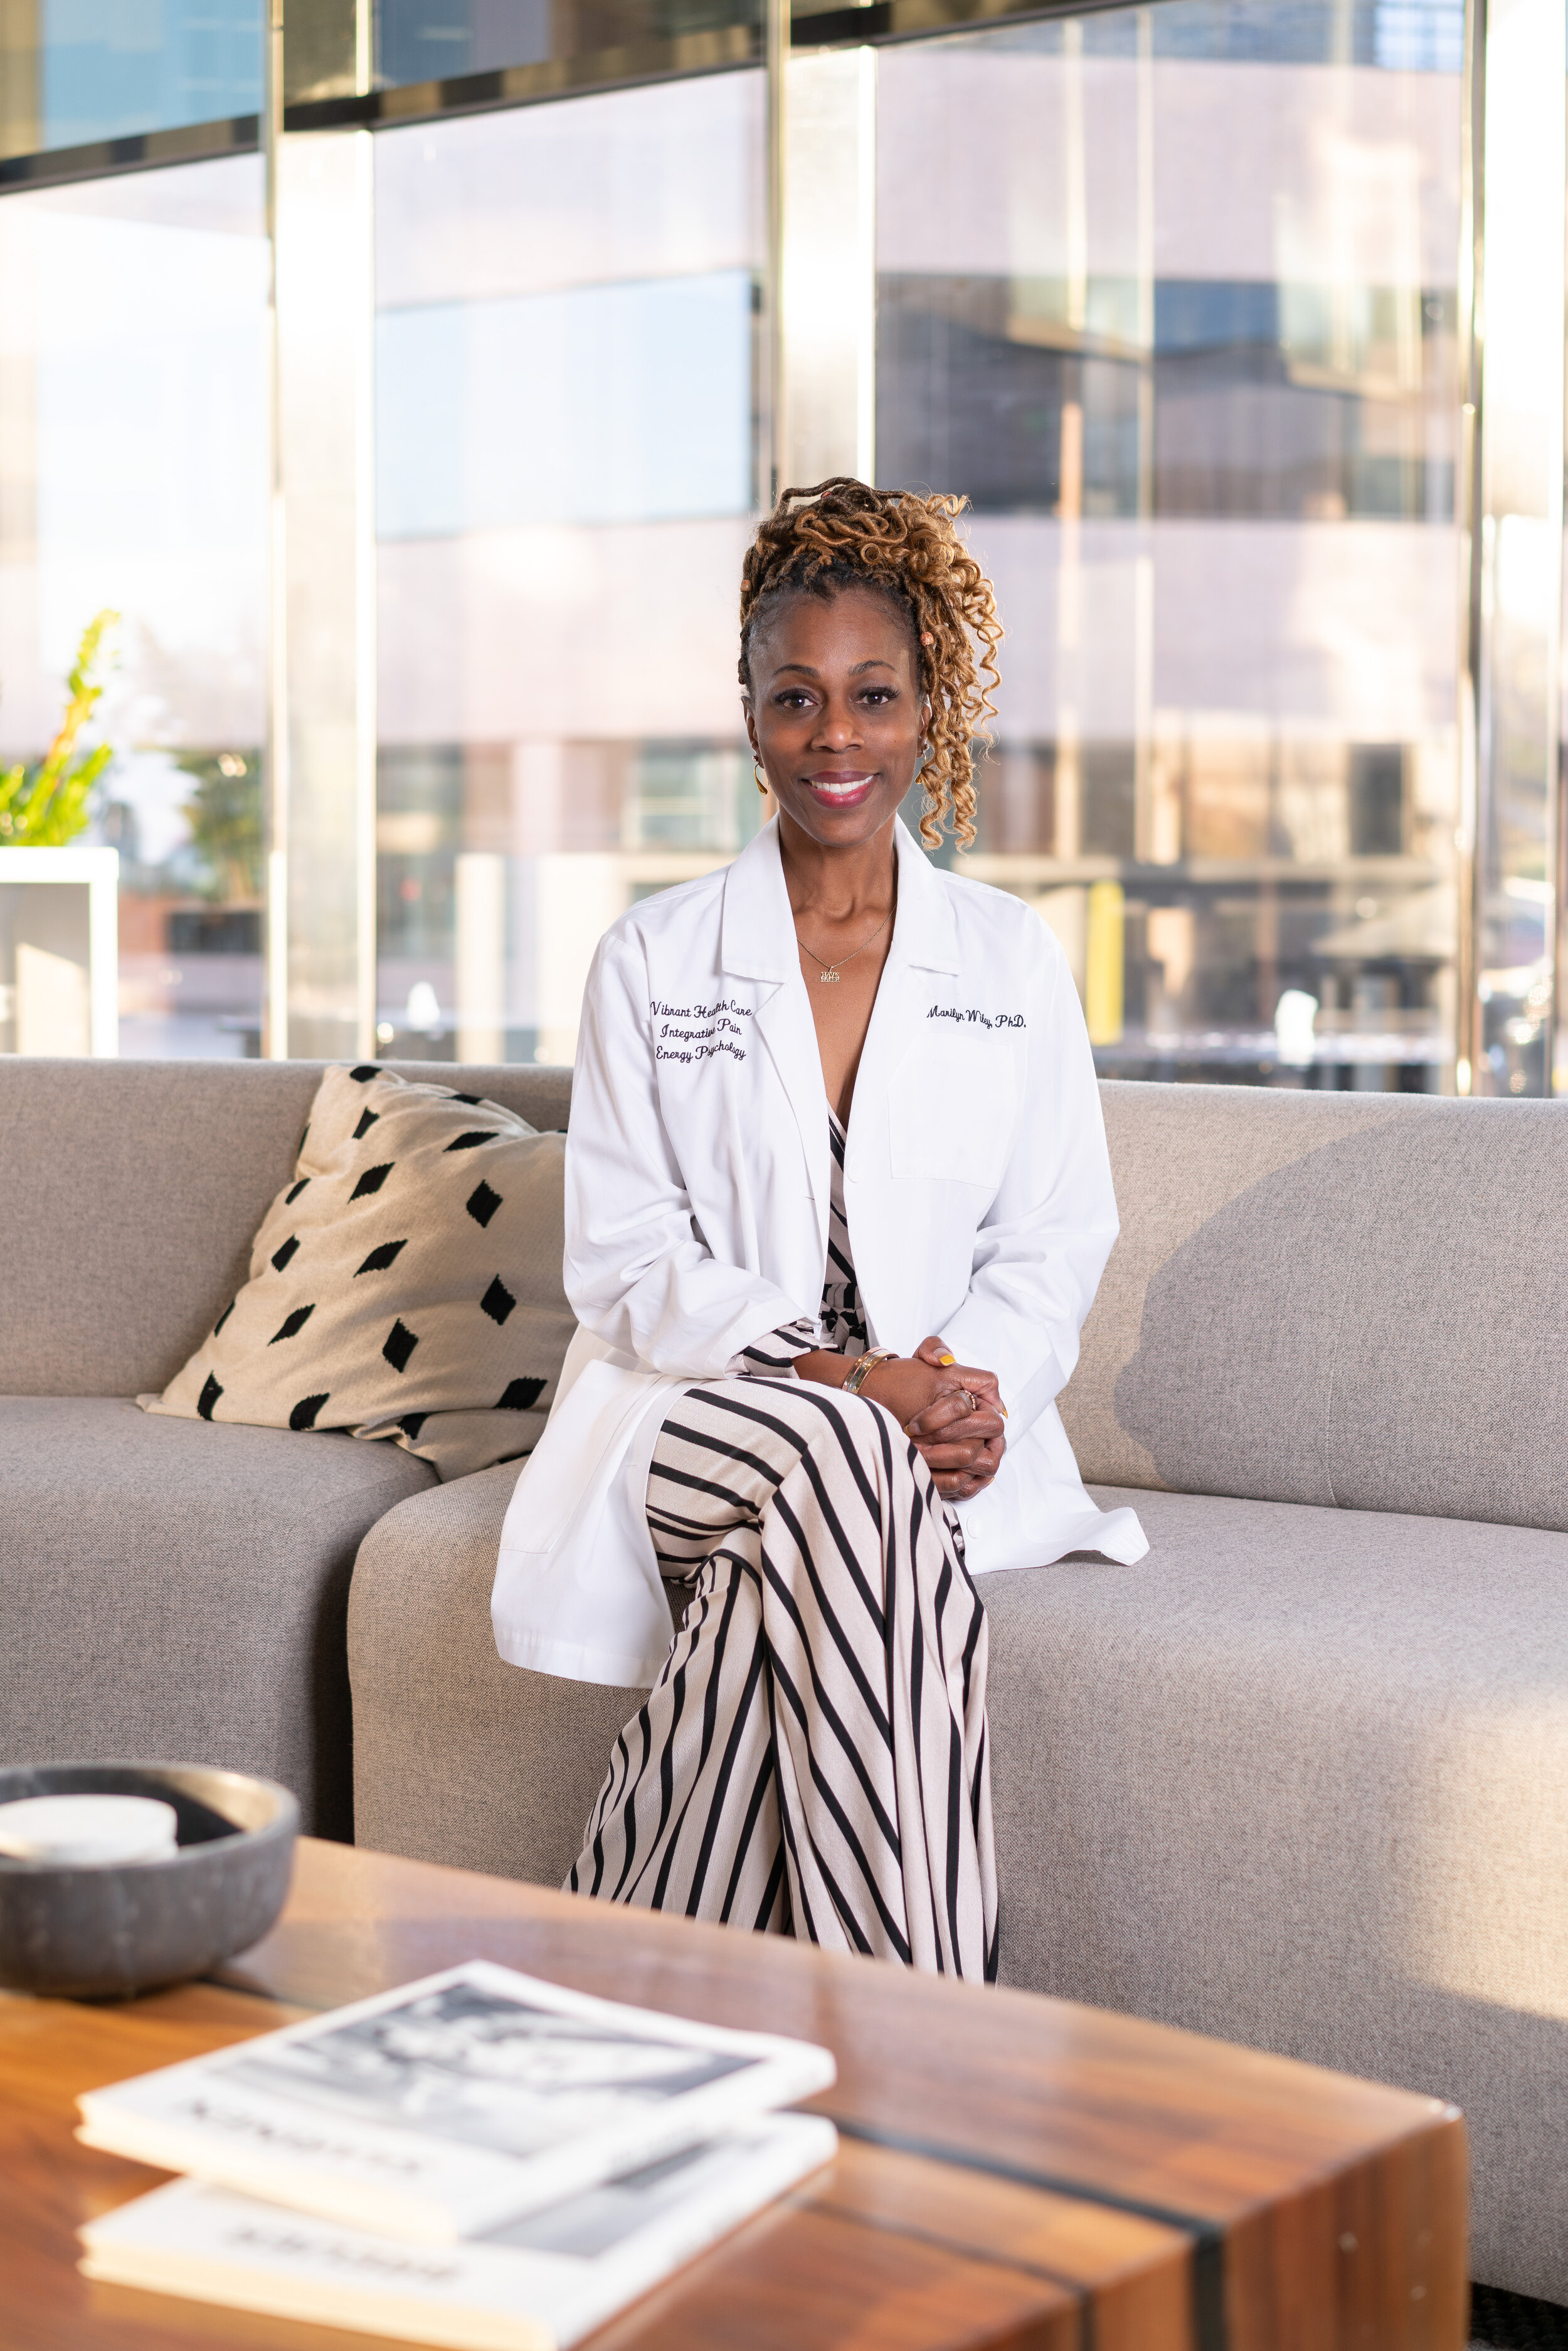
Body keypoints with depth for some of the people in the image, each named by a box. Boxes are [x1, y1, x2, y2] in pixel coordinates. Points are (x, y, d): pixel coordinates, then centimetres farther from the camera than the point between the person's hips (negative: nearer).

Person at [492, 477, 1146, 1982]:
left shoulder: (1013, 960, 11)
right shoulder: (652, 960, 6)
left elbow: (1056, 1241, 10)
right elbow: (627, 1266, -1)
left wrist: (972, 1385, -13)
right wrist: (848, 1378, -16)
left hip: (936, 1428, 1)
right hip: (695, 1413, -1)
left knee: (777, 1571, -34)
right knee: (843, 1460, -35)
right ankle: (917, 2018, -34)